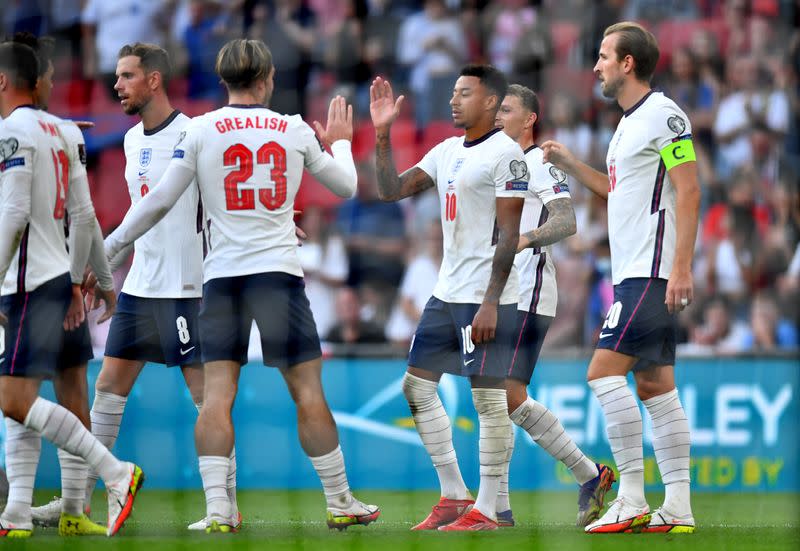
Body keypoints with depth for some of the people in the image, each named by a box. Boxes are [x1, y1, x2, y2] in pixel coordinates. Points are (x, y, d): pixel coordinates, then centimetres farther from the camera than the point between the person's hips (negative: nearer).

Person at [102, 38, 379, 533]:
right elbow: (346, 186, 19)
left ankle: (218, 510, -11)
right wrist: (340, 143, 40)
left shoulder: (201, 131, 0)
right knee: (308, 390, 5)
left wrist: (110, 247, 12)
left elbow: (160, 201, 0)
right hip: (279, 269, 0)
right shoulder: (295, 131, 5)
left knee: (217, 394, -2)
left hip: (222, 273, 0)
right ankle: (340, 502, 12)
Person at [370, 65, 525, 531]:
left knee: (489, 398, -5)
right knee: (417, 387, 9)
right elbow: (392, 190, 14)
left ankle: (486, 510, -1)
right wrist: (383, 134, 4)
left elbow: (508, 235, -15)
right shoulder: (446, 152, 15)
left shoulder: (506, 153, -10)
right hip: (448, 294, 9)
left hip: (486, 297, -9)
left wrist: (491, 302, -19)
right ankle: (454, 496, 15)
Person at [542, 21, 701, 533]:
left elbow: (688, 192, -16)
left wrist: (681, 267, -21)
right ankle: (678, 508, 5)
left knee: (605, 371, -14)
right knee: (655, 385, 6)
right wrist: (570, 164, 21)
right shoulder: (629, 122, 18)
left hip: (653, 273, -10)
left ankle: (633, 500, -13)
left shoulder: (663, 115, -11)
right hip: (633, 274, 10)